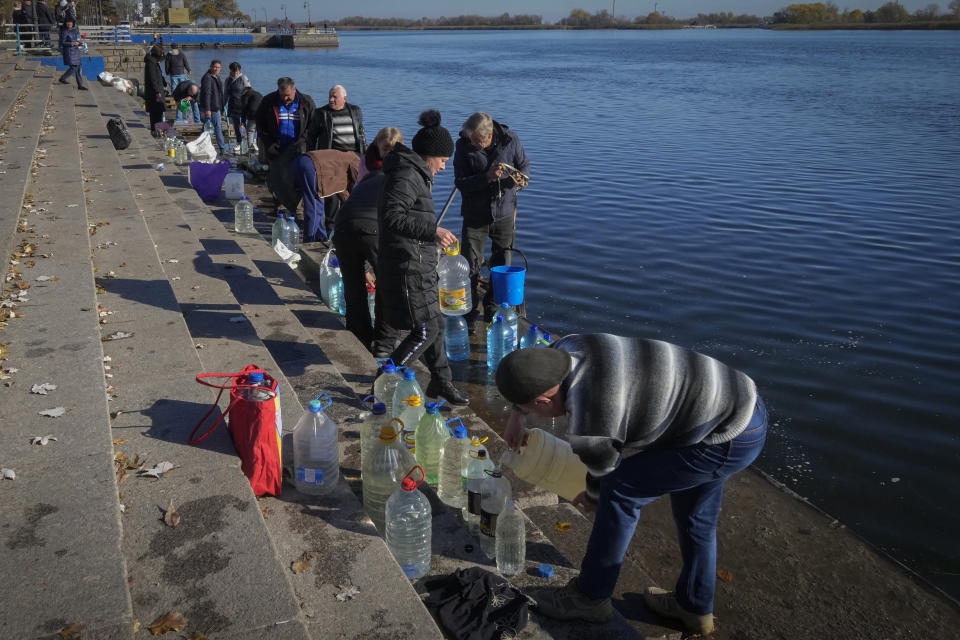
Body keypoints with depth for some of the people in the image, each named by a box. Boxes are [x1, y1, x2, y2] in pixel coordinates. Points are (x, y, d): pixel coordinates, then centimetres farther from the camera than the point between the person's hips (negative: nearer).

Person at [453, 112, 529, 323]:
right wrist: (487, 177, -30)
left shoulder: (510, 140, -10)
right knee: (470, 268, -1)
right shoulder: (463, 145, -13)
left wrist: (520, 179, -18)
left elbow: (525, 165, 5)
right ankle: (472, 310, 16)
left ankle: (491, 309, 27)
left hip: (504, 213, 1)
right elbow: (460, 182, -16)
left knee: (501, 266, 9)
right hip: (475, 216, -1)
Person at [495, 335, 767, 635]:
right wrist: (516, 415, 22)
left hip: (732, 436, -9)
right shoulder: (570, 348, -5)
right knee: (692, 510, 24)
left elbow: (603, 474, -3)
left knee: (620, 491, -1)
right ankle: (695, 606, 42)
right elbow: (536, 365, 20)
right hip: (737, 401, 9)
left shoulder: (587, 427, -25)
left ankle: (591, 595, 16)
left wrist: (593, 498, 18)